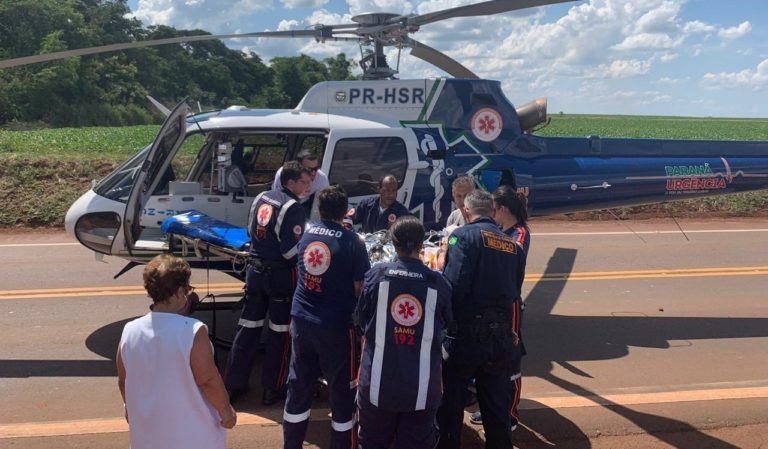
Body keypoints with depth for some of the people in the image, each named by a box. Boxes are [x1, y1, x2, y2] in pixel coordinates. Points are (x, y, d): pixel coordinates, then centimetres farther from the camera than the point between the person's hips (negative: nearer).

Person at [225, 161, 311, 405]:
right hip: (280, 274, -7)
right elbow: (291, 251, -21)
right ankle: (272, 389, 15)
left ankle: (233, 384, 22)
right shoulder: (294, 208, -16)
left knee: (248, 327, 14)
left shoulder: (261, 198, 7)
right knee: (279, 332, 7)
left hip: (255, 269, 7)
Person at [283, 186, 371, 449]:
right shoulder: (351, 242, -12)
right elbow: (359, 288, -12)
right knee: (342, 391, 9)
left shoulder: (306, 235, 4)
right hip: (336, 327, -5)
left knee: (298, 387, 15)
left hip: (301, 321, 5)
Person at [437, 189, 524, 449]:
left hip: (467, 333, -5)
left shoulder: (463, 235, -9)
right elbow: (513, 289, 13)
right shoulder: (510, 243, 9)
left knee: (451, 402, 13)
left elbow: (454, 284, -20)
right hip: (501, 336, 5)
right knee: (497, 405, 18)